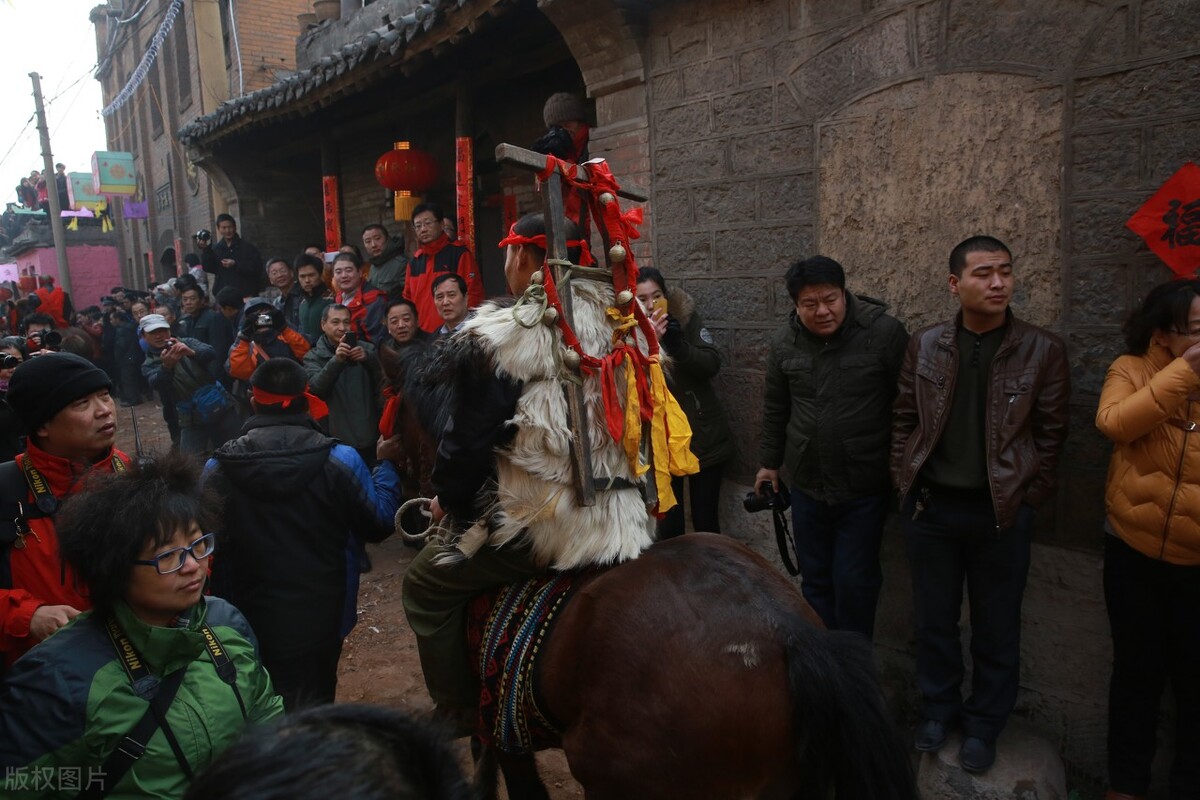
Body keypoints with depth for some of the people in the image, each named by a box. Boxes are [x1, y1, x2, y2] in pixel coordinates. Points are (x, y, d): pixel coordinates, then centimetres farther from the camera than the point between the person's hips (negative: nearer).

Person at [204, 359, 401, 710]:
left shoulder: (218, 469, -13)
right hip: (320, 619, -1)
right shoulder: (339, 460, -19)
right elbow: (380, 522, -7)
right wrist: (385, 463, 8)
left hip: (250, 623, 1)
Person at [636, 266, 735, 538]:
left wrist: (678, 345, -26)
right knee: (668, 522, 1)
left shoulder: (686, 317, -4)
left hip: (705, 436, 1)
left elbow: (712, 364, -11)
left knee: (706, 519, 7)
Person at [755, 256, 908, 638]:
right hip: (807, 485, 4)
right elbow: (775, 409, 12)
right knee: (815, 578, 16)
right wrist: (769, 462, 17)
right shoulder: (784, 342, 0)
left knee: (854, 582, 3)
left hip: (864, 488, -4)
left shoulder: (884, 332, -13)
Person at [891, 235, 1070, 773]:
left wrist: (1029, 495, -5)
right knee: (933, 618, 15)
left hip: (1001, 510, -1)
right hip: (930, 506, 2)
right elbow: (903, 419, 6)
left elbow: (1050, 431, -2)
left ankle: (983, 725, 31)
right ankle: (938, 709, 35)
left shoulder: (1042, 350, -5)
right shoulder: (925, 345, 0)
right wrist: (904, 481, 1)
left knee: (996, 628, 11)